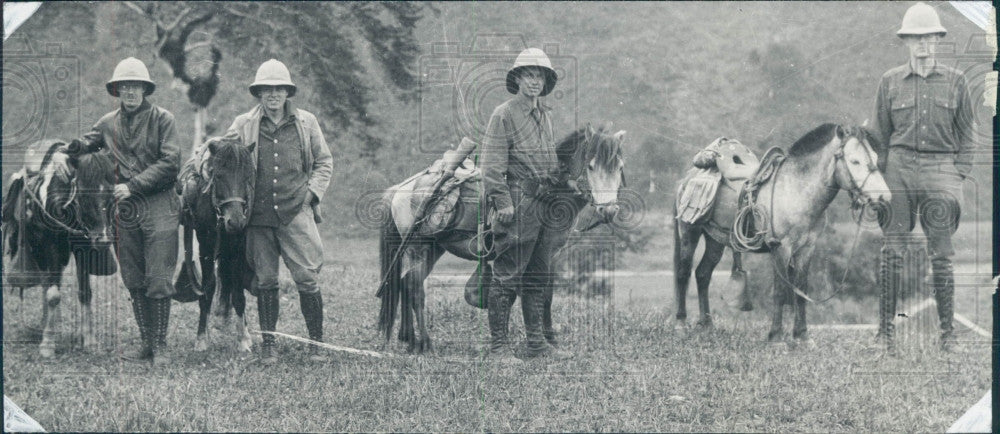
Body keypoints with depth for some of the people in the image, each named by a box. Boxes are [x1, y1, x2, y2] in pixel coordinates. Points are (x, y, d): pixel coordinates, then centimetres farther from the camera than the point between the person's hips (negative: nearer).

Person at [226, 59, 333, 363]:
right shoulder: (243, 125, 7)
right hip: (259, 215, 1)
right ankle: (267, 344, 14)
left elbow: (324, 162, 17)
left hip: (296, 212, -1)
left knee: (307, 278, -6)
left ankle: (316, 344, 3)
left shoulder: (306, 122, 9)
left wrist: (312, 192, 2)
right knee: (265, 281, 5)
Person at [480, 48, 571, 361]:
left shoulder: (545, 115, 17)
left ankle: (536, 342, 18)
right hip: (519, 204, -8)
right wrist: (502, 201, -19)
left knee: (539, 276, 11)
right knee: (507, 276, -6)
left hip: (545, 203, 8)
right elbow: (492, 163, -11)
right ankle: (497, 344, -3)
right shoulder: (504, 115, -6)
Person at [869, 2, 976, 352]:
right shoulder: (890, 81, 7)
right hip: (899, 169, 0)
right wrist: (877, 178, 4)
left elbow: (966, 136, 9)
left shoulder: (956, 82, 7)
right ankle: (885, 329, 5)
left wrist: (959, 176, 0)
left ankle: (947, 331, 8)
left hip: (941, 167, 0)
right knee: (892, 252, -1)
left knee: (941, 255, 1)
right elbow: (879, 135, 11)